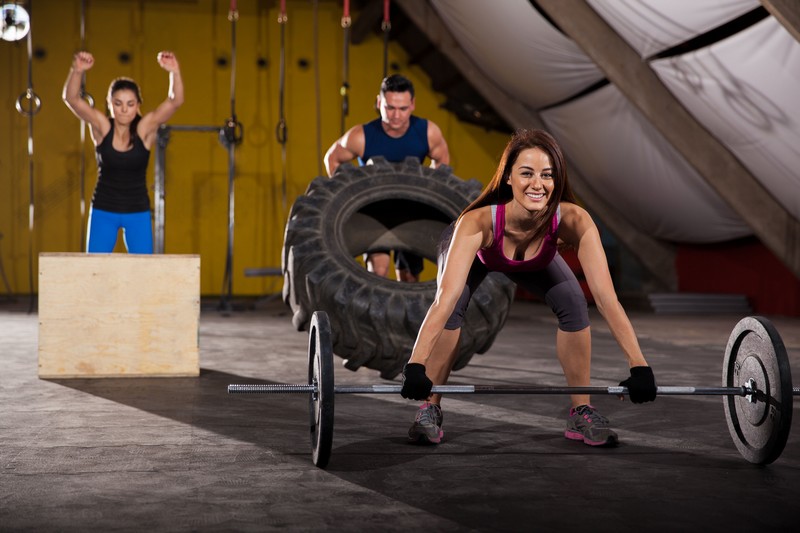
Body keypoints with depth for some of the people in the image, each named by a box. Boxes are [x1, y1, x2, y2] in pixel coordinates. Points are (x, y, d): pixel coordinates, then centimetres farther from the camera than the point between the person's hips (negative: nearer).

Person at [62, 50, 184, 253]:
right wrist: (77, 71, -38)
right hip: (103, 211, 0)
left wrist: (175, 72, -37)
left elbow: (175, 101, -20)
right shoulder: (102, 126, -7)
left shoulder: (145, 129, -8)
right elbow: (71, 98, -20)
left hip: (138, 212, 0)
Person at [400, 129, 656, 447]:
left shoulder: (574, 221, -40)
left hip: (536, 263, 2)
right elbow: (446, 298, -53)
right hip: (477, 253, -2)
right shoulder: (478, 222, -45)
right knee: (453, 305, -28)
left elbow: (606, 297, -41)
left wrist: (639, 366, -46)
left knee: (574, 303, -18)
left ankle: (581, 412, -1)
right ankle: (429, 409, -11)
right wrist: (415, 366, -62)